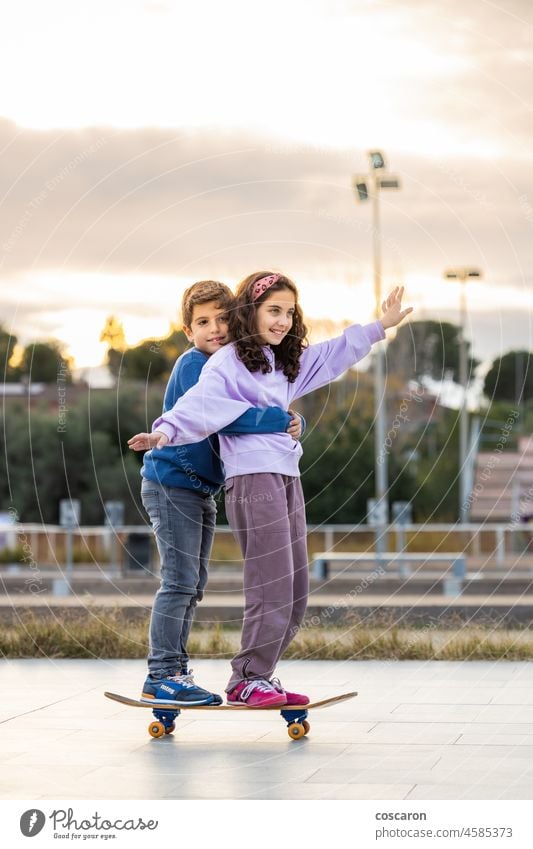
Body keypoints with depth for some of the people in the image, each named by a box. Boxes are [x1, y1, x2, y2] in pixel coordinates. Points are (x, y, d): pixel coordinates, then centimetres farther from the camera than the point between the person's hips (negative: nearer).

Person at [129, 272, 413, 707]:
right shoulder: (228, 362, -6)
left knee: (296, 592, 9)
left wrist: (380, 326, 32)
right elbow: (200, 402, -21)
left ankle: (258, 676, 17)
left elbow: (335, 353, 32)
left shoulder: (287, 362, 19)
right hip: (253, 480, -9)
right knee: (272, 590, -11)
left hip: (287, 480, 9)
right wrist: (166, 431, -39)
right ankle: (247, 681, -1)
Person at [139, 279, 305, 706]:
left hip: (201, 490, 9)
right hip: (172, 484, -9)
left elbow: (276, 411, 7)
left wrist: (294, 424, -16)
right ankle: (161, 677, -9)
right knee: (180, 581, -11)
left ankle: (175, 673, 17)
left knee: (193, 584, 11)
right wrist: (278, 420, -28)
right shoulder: (193, 365, -14)